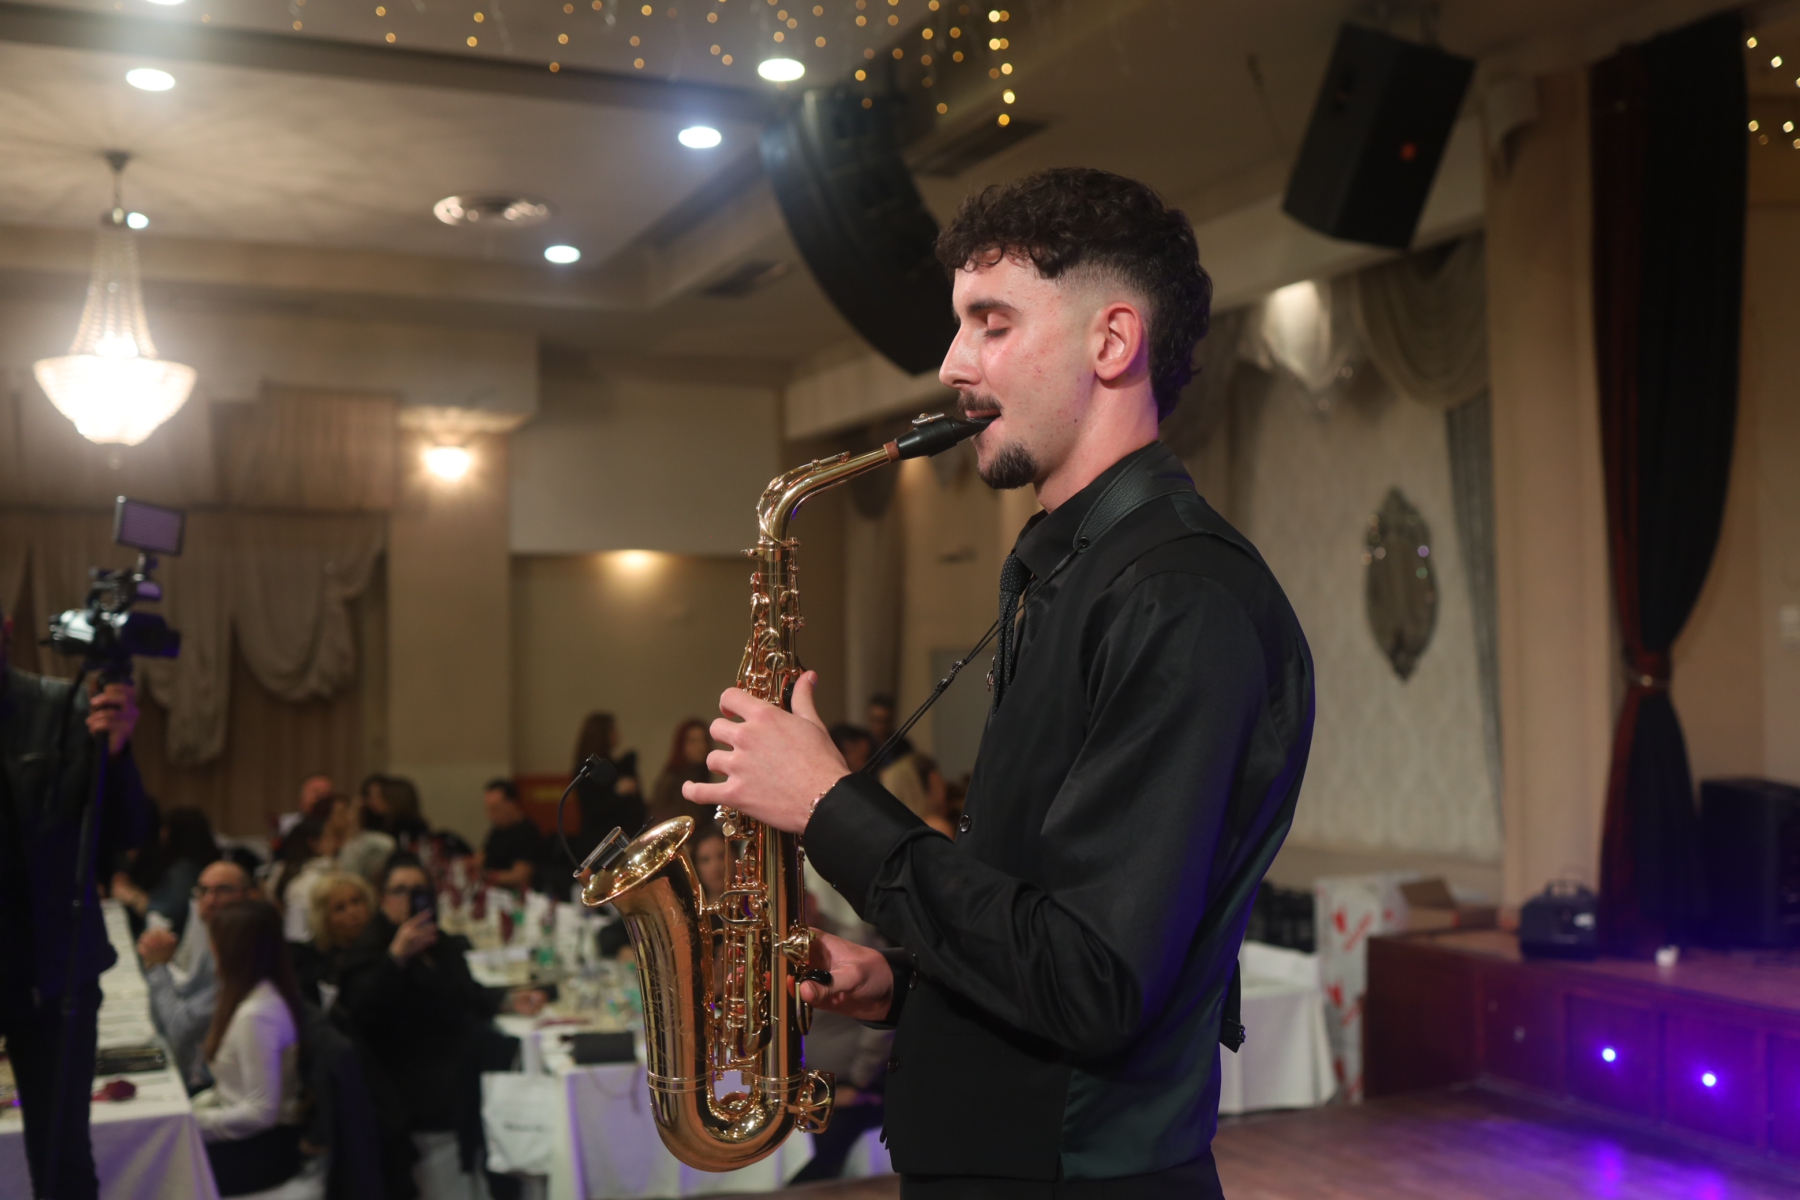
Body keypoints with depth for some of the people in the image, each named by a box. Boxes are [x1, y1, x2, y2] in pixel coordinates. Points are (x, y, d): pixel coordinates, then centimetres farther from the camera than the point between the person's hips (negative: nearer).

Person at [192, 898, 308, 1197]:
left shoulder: (256, 1014, -23)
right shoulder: (256, 996, 5)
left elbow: (261, 1113, -23)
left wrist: (193, 1123, -14)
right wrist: (190, 1110, 4)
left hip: (264, 1148, -8)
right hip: (254, 1135, 8)